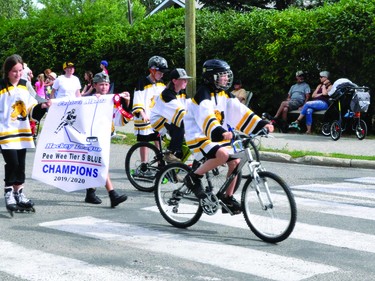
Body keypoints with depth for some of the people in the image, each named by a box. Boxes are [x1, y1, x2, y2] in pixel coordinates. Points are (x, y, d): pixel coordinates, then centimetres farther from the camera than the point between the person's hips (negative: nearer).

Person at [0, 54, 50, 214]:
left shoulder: (24, 86, 9)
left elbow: (31, 110, 13)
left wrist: (42, 106, -4)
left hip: (23, 132, 6)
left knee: (21, 164, 10)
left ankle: (19, 193, 20)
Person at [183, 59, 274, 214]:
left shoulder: (225, 95, 9)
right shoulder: (204, 94, -17)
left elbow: (241, 111, 4)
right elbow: (207, 117, -33)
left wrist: (262, 124, -7)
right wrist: (221, 132, -50)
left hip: (217, 137, 8)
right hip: (199, 137, -8)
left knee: (235, 162, -5)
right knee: (223, 154, -32)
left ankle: (228, 198, 9)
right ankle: (193, 177, -14)